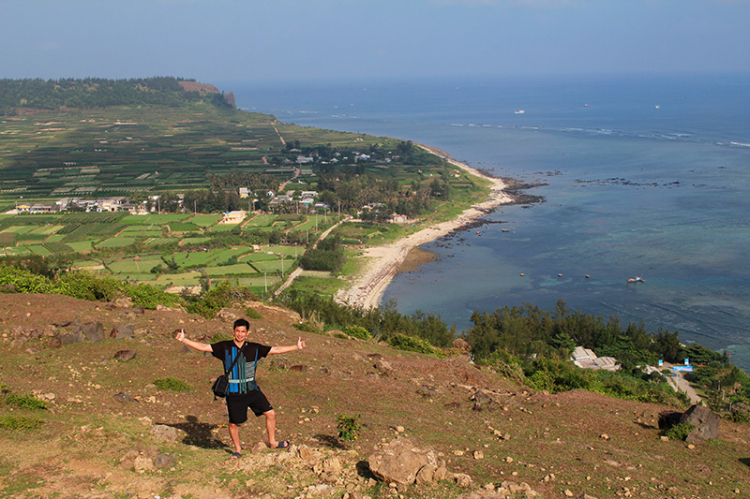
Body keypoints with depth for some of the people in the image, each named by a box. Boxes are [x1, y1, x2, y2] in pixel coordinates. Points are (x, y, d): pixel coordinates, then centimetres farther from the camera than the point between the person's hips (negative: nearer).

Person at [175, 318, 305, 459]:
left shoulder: (254, 348, 3)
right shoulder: (225, 347, -3)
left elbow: (275, 350, 7)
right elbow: (203, 347, -5)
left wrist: (296, 347, 4)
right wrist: (183, 340, -13)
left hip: (252, 390, 2)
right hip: (234, 393, -2)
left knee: (270, 413, -2)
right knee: (233, 423, 5)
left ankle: (272, 442, 20)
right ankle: (238, 449, 30)